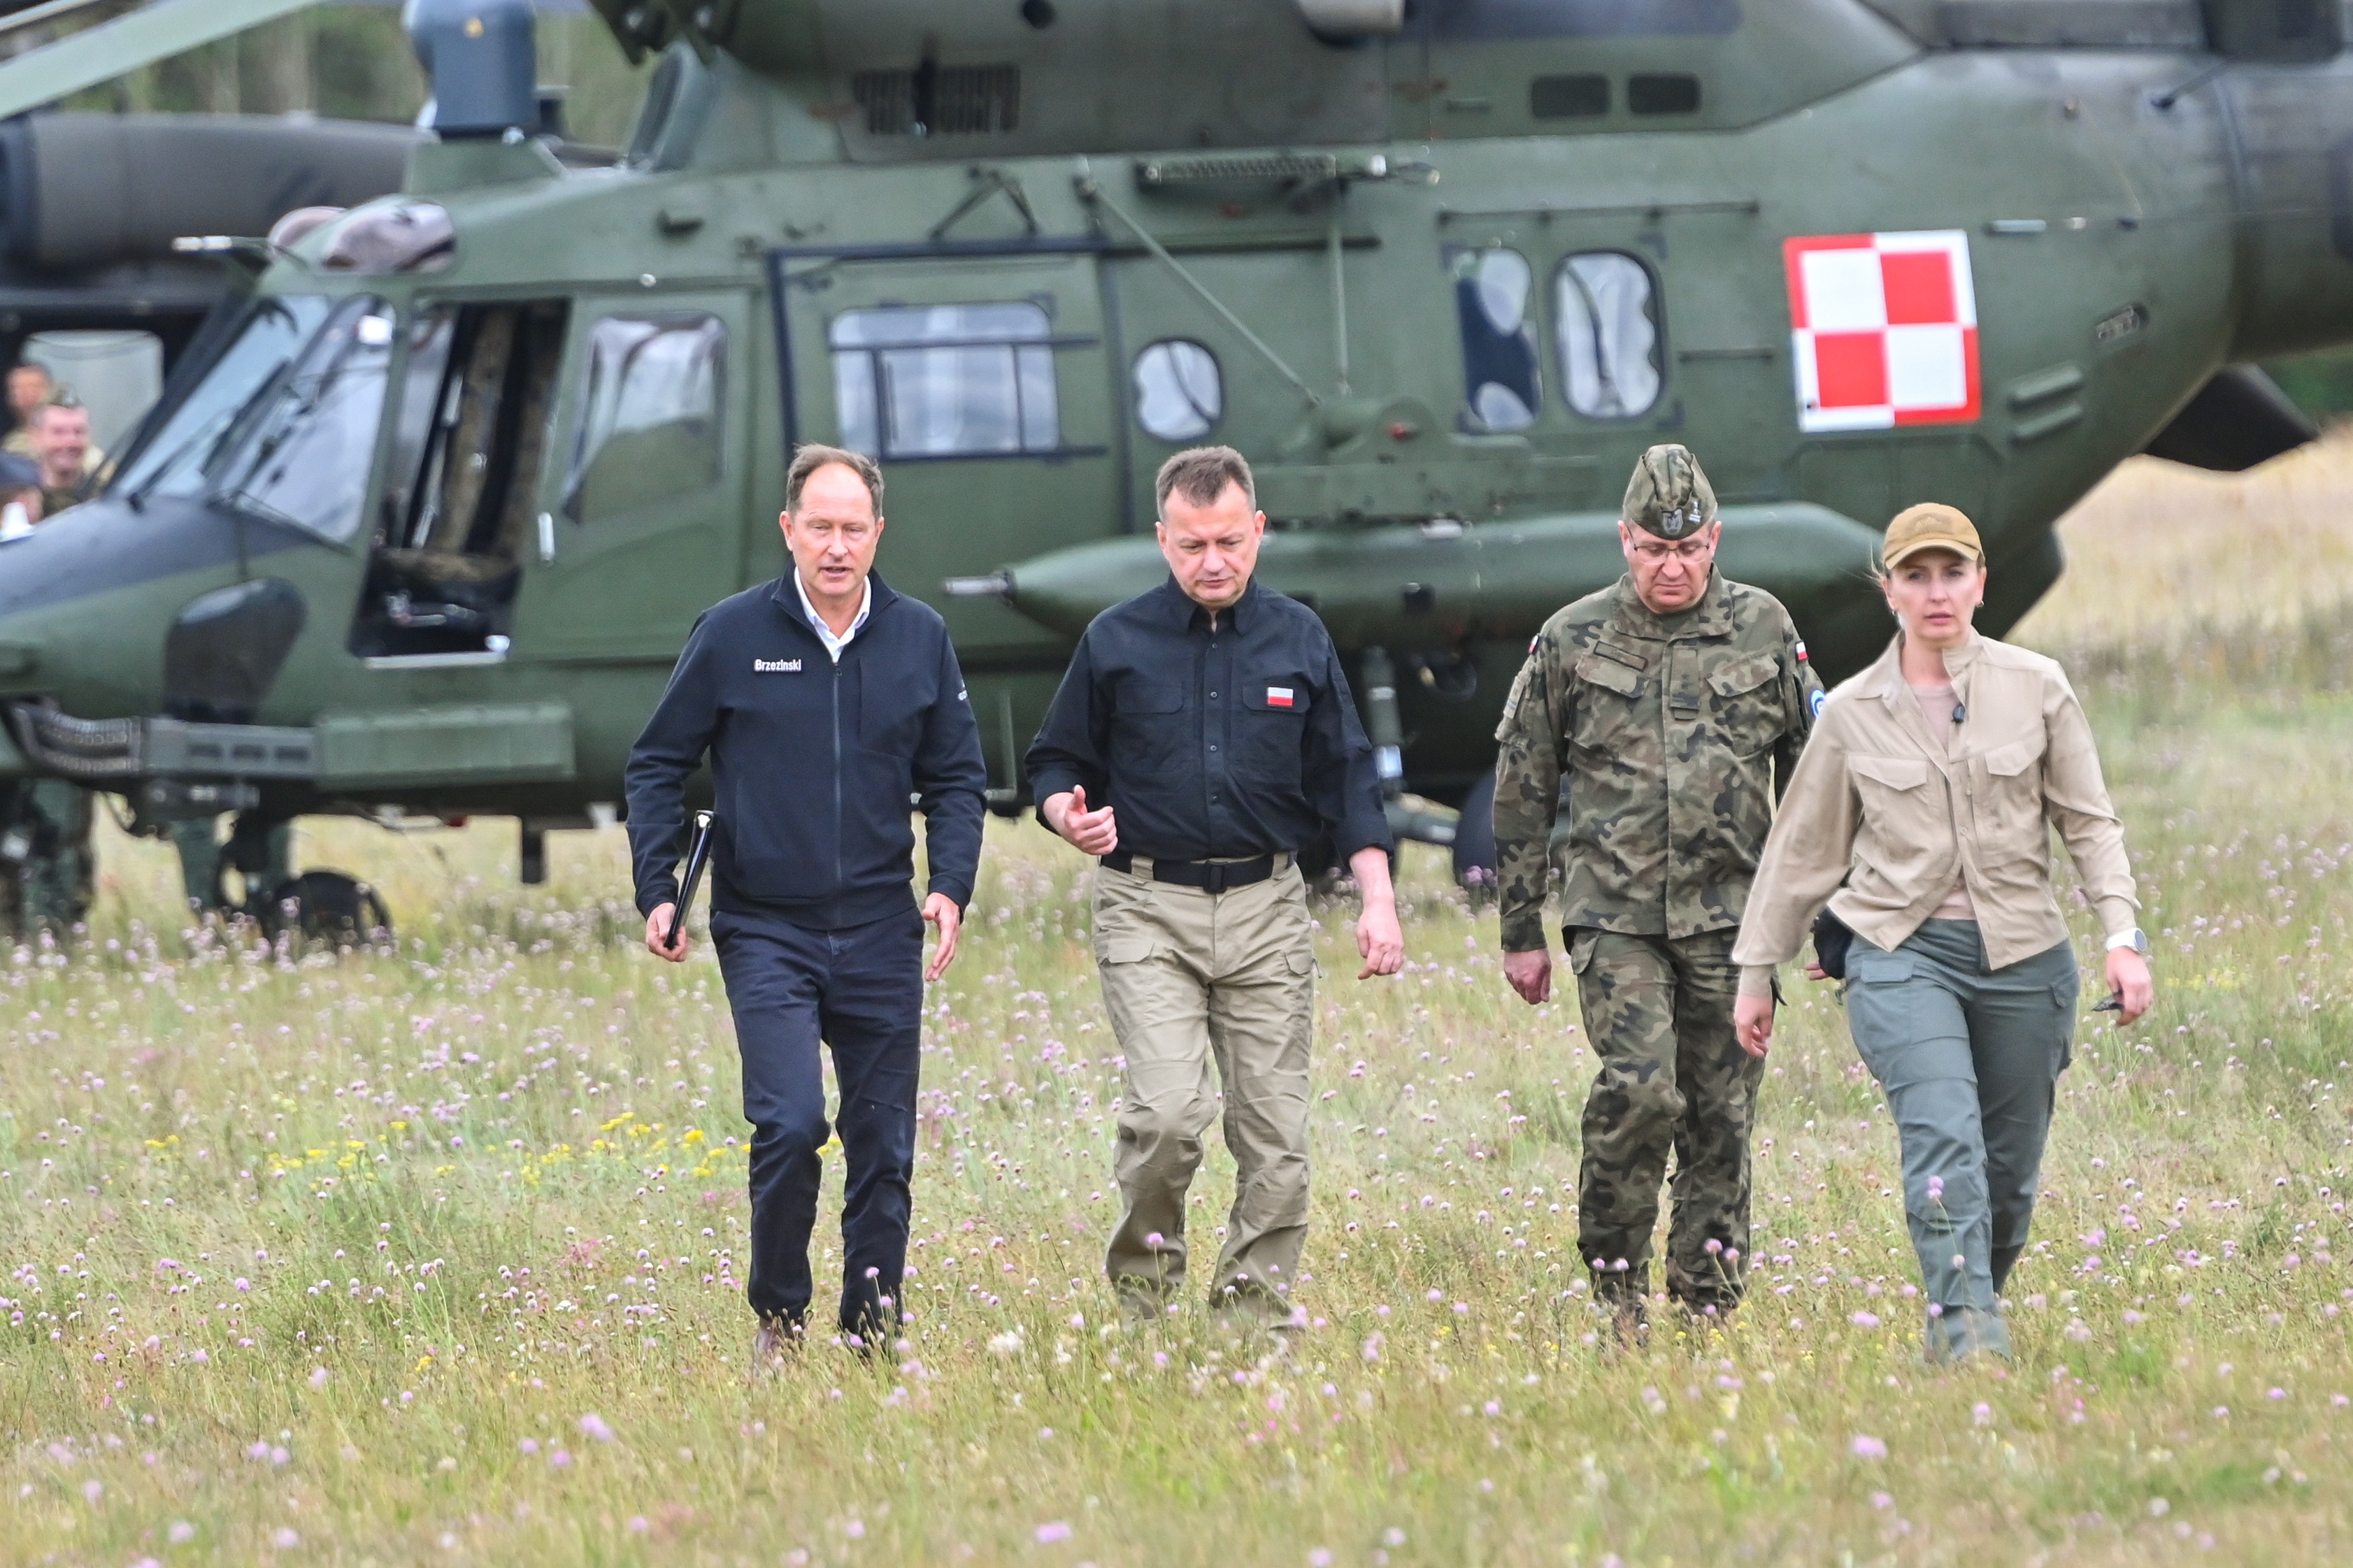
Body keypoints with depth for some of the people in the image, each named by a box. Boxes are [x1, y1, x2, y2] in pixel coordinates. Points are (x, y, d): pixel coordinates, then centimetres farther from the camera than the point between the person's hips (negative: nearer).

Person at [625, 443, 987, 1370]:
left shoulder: (920, 639, 4)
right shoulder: (732, 635, -3)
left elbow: (955, 776, 12)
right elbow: (658, 766, 6)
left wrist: (951, 885, -3)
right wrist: (657, 892, -2)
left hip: (880, 934, 3)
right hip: (766, 931, -3)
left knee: (883, 1145, 5)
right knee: (791, 1124, -16)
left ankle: (872, 1330, 16)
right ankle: (777, 1317, 1)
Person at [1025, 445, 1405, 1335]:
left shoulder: (1299, 641, 9)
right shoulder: (1116, 643, 3)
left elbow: (1344, 779, 12)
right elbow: (1058, 761, 12)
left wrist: (1378, 899, 2)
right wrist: (1067, 813, -12)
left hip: (1267, 907, 2)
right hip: (1149, 908, -2)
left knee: (1274, 1129, -2)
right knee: (1167, 1111, -17)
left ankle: (1254, 1316, 5)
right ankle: (1143, 1290, 3)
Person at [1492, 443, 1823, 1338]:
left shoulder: (1764, 630, 7)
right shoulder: (1571, 642, 3)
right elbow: (1521, 793, 8)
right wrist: (1521, 930, 7)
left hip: (1732, 914, 2)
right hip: (1615, 914, -2)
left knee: (1722, 1116, 3)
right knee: (1639, 1088, -18)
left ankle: (1709, 1300, 13)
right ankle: (1615, 1278, -1)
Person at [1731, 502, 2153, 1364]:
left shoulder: (2036, 687, 3)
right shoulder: (1852, 713, 4)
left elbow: (2090, 822, 6)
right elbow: (1803, 849, 13)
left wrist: (2123, 937, -6)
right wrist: (1757, 972, 15)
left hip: (2021, 957, 2)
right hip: (1902, 954, -2)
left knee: (2009, 1173, 5)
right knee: (1944, 1141, -22)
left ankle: (1966, 1316, 26)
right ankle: (1968, 1336, -31)